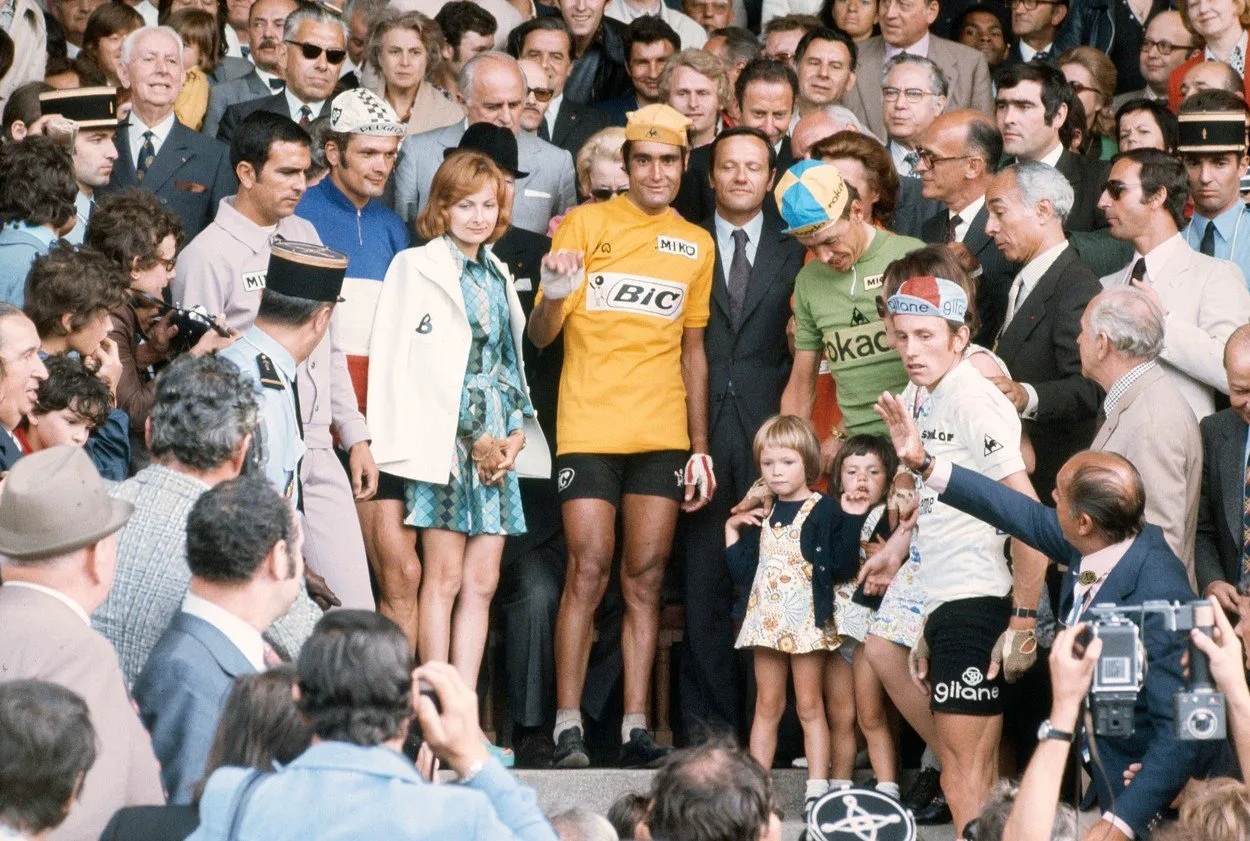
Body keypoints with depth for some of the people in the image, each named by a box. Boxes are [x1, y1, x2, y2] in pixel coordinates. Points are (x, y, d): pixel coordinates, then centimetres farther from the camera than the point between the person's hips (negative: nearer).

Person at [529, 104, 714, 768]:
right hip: (588, 428, -3)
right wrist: (553, 294, -24)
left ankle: (635, 729, 1)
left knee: (646, 577, 1)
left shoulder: (695, 245, 14)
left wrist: (700, 448, 13)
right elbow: (540, 335, -1)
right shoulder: (587, 224, 2)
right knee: (589, 569, -9)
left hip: (662, 435, 3)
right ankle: (567, 726, -5)